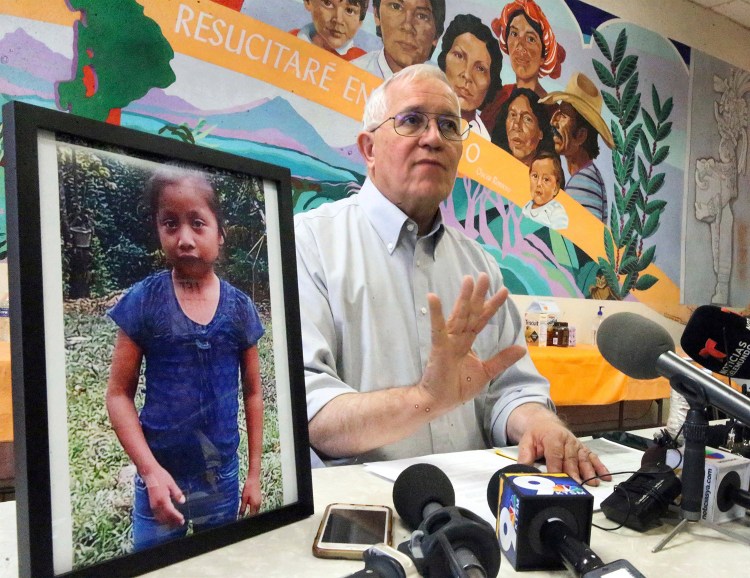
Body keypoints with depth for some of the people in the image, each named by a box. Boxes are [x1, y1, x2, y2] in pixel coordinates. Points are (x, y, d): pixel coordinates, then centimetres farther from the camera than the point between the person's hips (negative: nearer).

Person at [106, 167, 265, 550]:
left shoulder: (240, 308, -4)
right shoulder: (143, 301, -9)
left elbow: (252, 393, 3)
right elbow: (119, 394, -6)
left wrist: (254, 474, 5)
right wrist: (150, 469, -15)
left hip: (222, 480, 2)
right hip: (160, 477, -2)